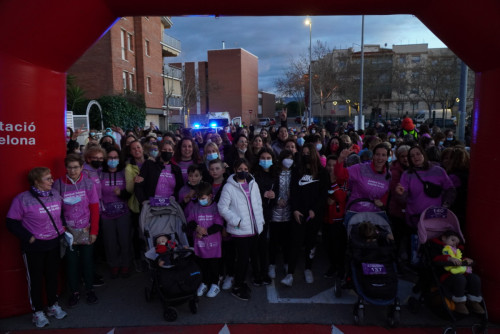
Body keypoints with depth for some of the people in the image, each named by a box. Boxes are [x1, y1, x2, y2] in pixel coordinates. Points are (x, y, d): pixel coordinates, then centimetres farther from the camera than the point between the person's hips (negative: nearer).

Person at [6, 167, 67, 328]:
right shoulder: (23, 199, -15)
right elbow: (12, 223, -11)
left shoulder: (56, 195, 0)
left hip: (54, 244, 5)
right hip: (34, 247, -4)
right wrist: (29, 238, -16)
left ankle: (53, 306, 35)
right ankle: (37, 312, 27)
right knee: (35, 278, 10)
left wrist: (62, 230, 3)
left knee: (52, 275, 17)